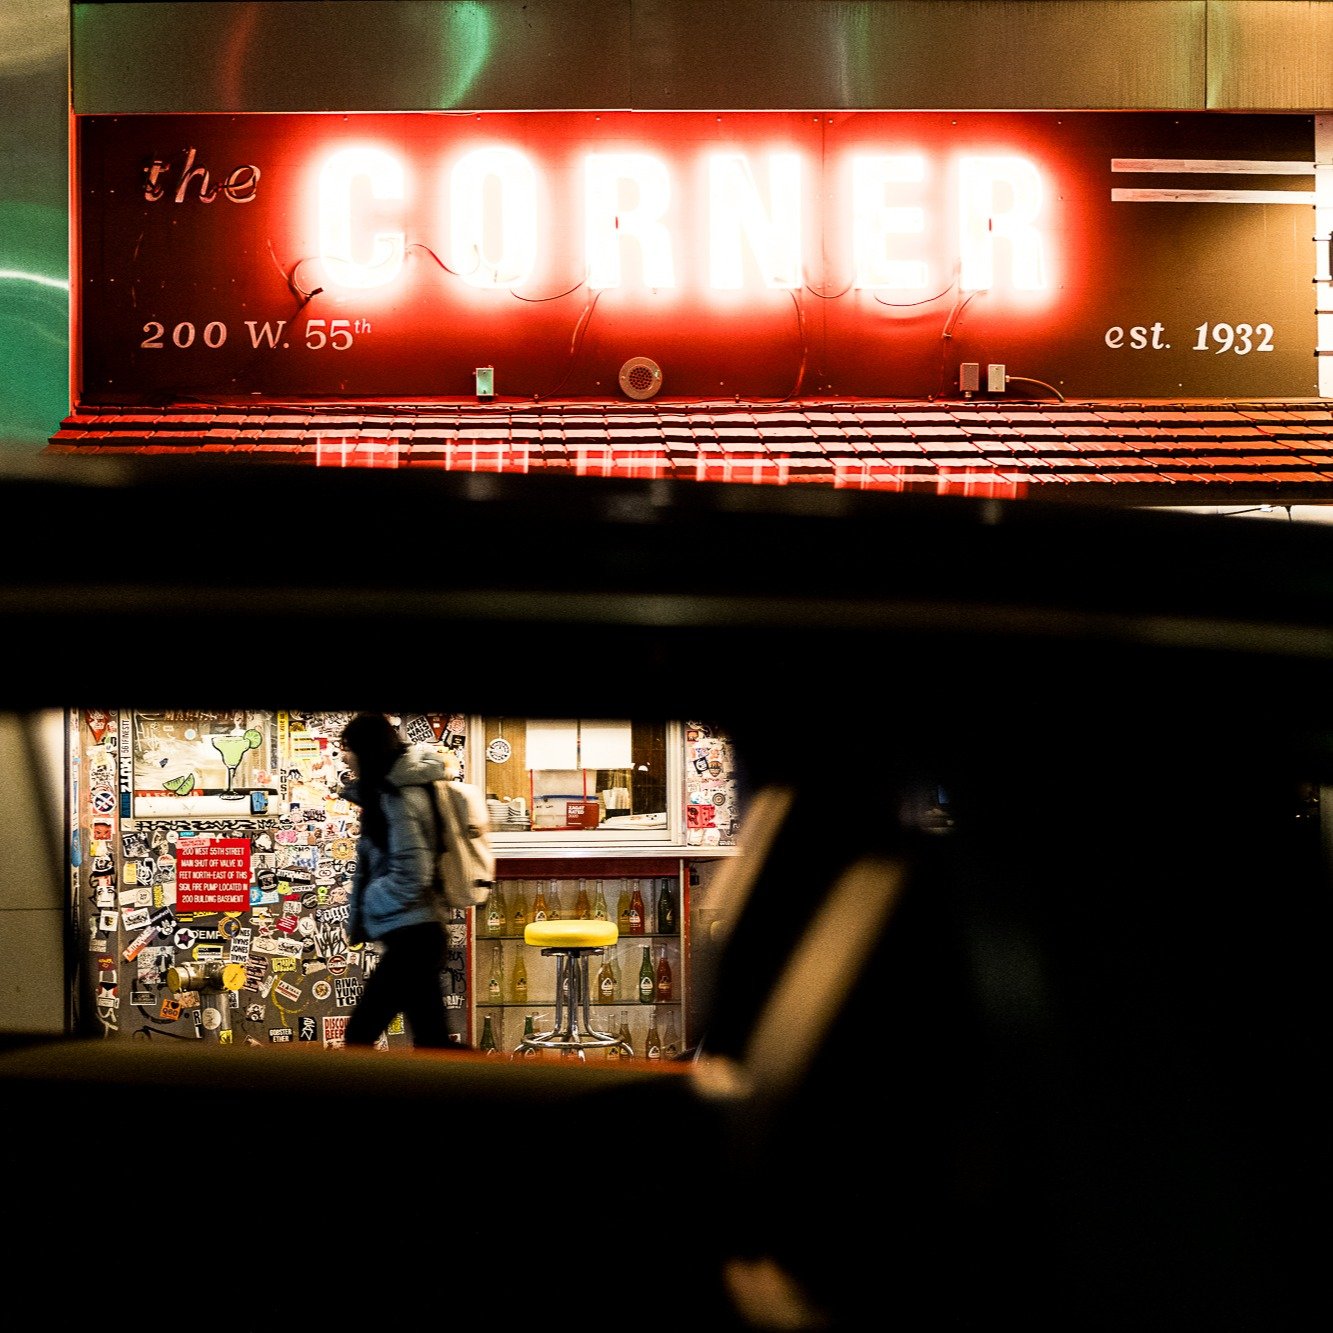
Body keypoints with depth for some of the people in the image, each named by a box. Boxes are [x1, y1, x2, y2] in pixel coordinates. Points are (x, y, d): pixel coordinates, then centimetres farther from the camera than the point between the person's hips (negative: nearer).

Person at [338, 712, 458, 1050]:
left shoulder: (399, 797, -14)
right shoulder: (392, 791, 16)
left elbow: (411, 876, -21)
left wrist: (365, 905, -7)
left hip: (410, 938, -10)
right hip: (413, 935, 10)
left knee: (360, 1036, -4)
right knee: (432, 1042, 9)